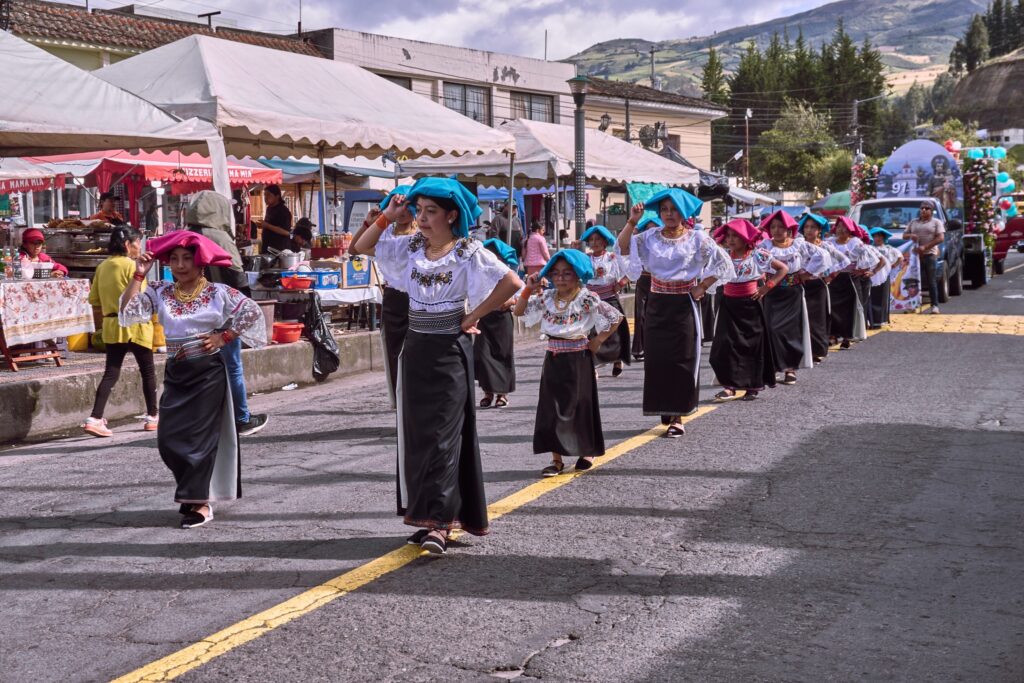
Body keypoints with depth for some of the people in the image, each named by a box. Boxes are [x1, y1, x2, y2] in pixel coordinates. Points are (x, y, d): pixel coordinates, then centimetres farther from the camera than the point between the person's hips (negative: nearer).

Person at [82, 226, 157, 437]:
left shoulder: (102, 267, 8)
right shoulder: (132, 266, -12)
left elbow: (94, 301, 9)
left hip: (111, 326, 6)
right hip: (135, 325, -6)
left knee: (111, 373, 5)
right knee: (148, 371, 11)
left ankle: (95, 419, -8)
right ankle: (152, 416, 20)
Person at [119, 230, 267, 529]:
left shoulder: (217, 292, -5)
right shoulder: (161, 293, 5)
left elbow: (252, 312, -4)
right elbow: (128, 310, -4)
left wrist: (224, 337, -8)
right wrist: (139, 275, -7)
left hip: (207, 373, -4)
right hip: (175, 373, 4)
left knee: (198, 437, -3)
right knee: (168, 440, 2)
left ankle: (200, 503, 6)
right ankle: (194, 492, 23)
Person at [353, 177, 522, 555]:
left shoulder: (468, 253, -10)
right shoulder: (409, 247, 5)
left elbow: (511, 282, -17)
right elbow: (363, 246, 11)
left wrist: (474, 317, -12)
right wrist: (387, 217, -2)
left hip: (450, 353, -6)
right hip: (415, 350, 6)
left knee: (443, 435, -7)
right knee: (416, 433, 8)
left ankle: (439, 523, -8)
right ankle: (428, 514, 17)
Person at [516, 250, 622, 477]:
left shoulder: (587, 299, -10)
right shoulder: (546, 298, 3)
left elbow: (616, 317, -8)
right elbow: (519, 312, 6)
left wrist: (597, 341, -7)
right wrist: (528, 290, -7)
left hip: (578, 359, -4)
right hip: (553, 359, 4)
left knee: (580, 405, 5)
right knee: (552, 407, 2)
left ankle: (587, 452, 25)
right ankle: (556, 459, 8)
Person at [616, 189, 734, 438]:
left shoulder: (697, 239, -1)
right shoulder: (650, 237, 4)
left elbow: (723, 262, 1)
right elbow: (621, 249, -7)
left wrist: (702, 287, -5)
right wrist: (632, 222, -16)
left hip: (684, 305, -2)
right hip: (657, 304, 2)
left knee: (682, 360, -1)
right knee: (657, 359, 2)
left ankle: (677, 416, 6)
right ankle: (665, 412, 17)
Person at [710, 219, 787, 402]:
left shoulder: (758, 254, -7)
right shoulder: (724, 255, 3)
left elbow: (783, 268, -3)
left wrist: (766, 288, -7)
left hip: (750, 305, -3)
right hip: (729, 305, 3)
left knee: (753, 344, 5)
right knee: (726, 343, -6)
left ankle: (753, 386, 18)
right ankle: (730, 386, -2)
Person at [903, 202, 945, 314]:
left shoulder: (936, 222, 7)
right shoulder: (913, 222, 19)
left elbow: (940, 238, -5)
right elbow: (904, 235, 19)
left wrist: (925, 247, -15)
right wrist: (910, 235, -7)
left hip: (930, 254, -3)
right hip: (915, 254, 3)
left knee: (931, 281, -7)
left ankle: (934, 305, -7)